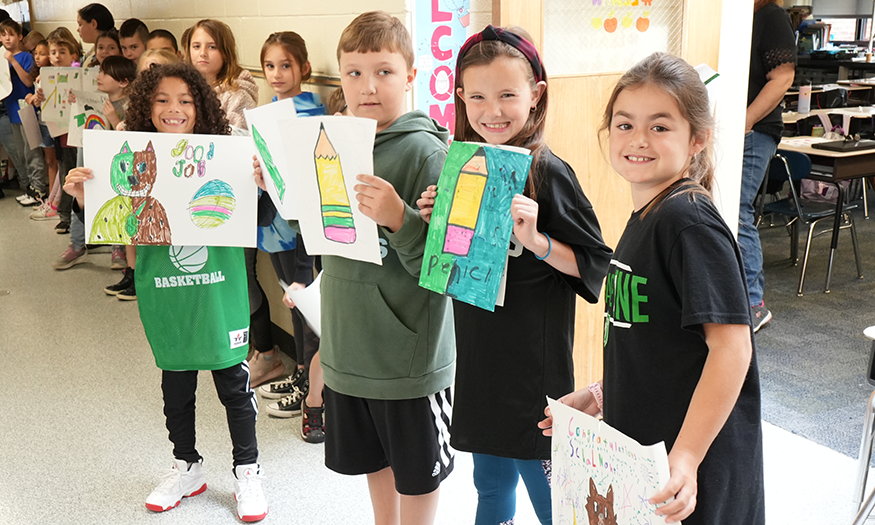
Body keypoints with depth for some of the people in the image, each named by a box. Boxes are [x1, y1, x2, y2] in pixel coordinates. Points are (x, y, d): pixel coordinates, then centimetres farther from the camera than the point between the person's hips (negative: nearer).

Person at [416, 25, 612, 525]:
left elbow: (595, 265, -12)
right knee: (491, 484, 21)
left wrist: (536, 241, -27)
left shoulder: (548, 173, -14)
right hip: (478, 359, 6)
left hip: (534, 366, -6)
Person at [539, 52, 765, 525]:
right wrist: (598, 395, 11)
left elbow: (731, 345, -24)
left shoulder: (689, 222, -19)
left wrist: (686, 457, -27)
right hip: (638, 448, 9)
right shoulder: (643, 218, 8)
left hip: (695, 457, -8)